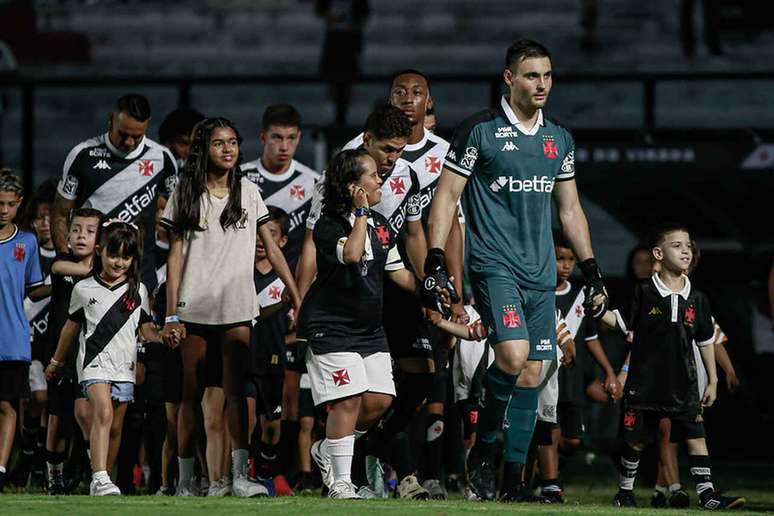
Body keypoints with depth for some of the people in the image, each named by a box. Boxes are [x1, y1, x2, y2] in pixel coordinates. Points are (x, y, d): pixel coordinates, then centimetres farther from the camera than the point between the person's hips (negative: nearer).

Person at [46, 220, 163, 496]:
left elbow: (144, 329, 11)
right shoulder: (84, 289, 4)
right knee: (103, 411, -23)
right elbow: (71, 326, 15)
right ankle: (100, 477, -32)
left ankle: (102, 480, 18)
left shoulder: (137, 291, 8)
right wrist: (56, 361, 24)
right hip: (94, 360, -3)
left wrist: (162, 335, -11)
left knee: (115, 426, 6)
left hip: (124, 364, 3)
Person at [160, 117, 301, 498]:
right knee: (191, 393, 3)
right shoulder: (186, 194, 4)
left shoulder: (248, 192, 9)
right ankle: (185, 478, 7)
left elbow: (272, 249, 8)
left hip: (237, 308, 1)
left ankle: (240, 476, -11)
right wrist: (171, 314, -4)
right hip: (194, 308, -1)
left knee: (235, 391, -5)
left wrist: (298, 298, 1)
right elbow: (176, 255, 3)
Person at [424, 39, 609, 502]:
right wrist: (435, 262, -10)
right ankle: (484, 448, -4)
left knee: (532, 373, 3)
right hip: (493, 263, -6)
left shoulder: (558, 138, 13)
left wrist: (591, 270, 17)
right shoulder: (480, 130, -4)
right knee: (514, 354, -24)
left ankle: (514, 479, 10)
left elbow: (570, 209, 21)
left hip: (541, 272, 6)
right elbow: (447, 196, -2)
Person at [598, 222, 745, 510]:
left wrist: (713, 381, 13)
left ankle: (707, 494, -7)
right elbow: (619, 321, 3)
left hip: (683, 385, 2)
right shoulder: (644, 294, -3)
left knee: (696, 437, -7)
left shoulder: (696, 300, 5)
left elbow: (705, 342, 12)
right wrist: (599, 310, -17)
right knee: (635, 441, 6)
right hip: (645, 383, -2)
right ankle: (625, 491, 22)